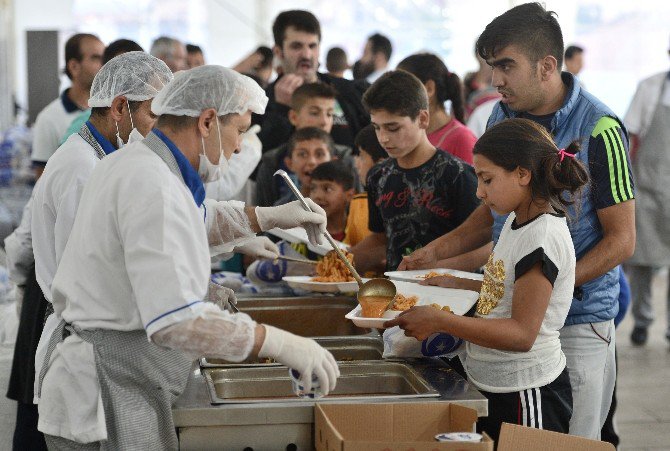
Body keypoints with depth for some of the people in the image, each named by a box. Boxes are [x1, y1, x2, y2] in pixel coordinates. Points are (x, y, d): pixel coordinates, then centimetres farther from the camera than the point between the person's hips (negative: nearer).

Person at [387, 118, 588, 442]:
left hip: (525, 394, -9)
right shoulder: (516, 222, 7)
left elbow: (521, 334, -25)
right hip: (493, 387, 9)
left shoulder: (543, 237, -21)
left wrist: (440, 322, -27)